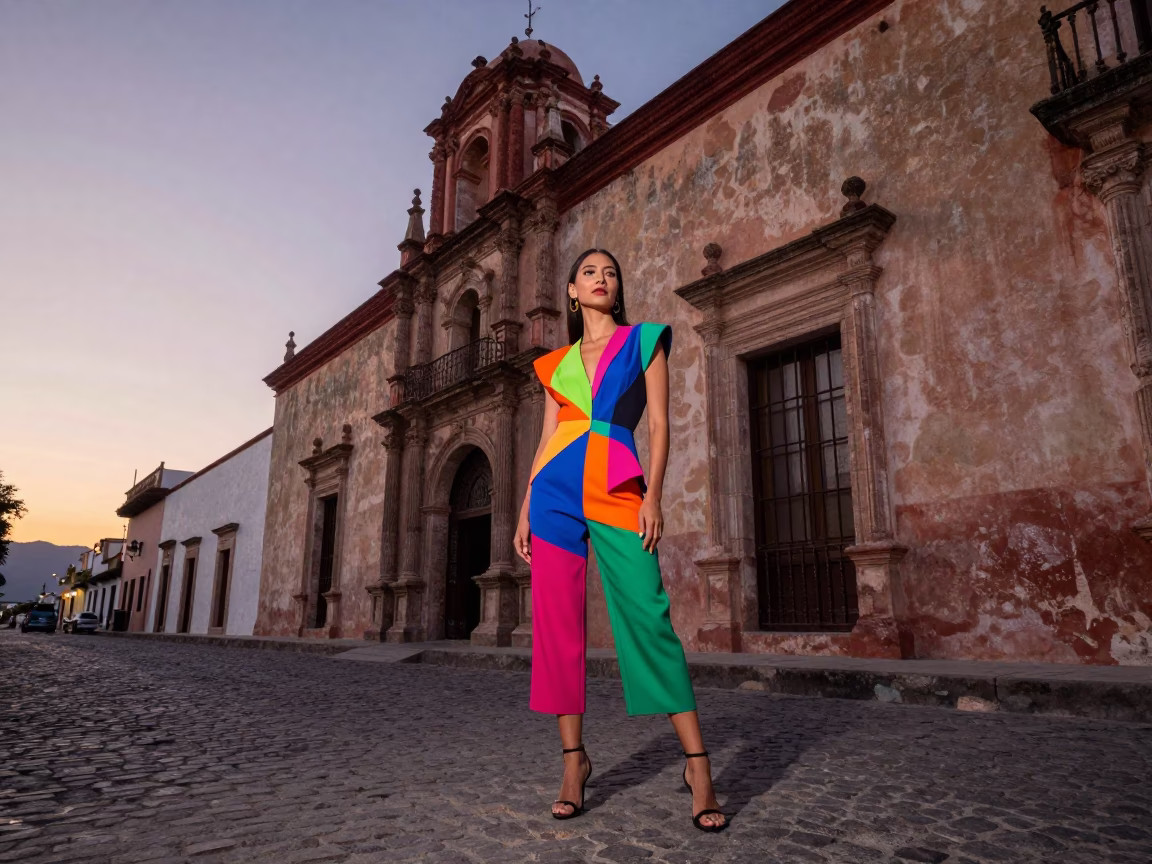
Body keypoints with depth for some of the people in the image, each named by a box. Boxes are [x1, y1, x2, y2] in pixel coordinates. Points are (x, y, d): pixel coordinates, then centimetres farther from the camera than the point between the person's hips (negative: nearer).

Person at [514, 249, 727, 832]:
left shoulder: (644, 341, 11)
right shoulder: (556, 362, 19)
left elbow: (659, 422, 3)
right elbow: (547, 436, 16)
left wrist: (653, 494, -10)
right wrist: (525, 508, 9)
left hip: (617, 492, -3)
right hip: (555, 489, 4)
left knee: (646, 617, -10)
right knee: (557, 623, 1)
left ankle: (697, 764, -2)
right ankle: (574, 759, 12)